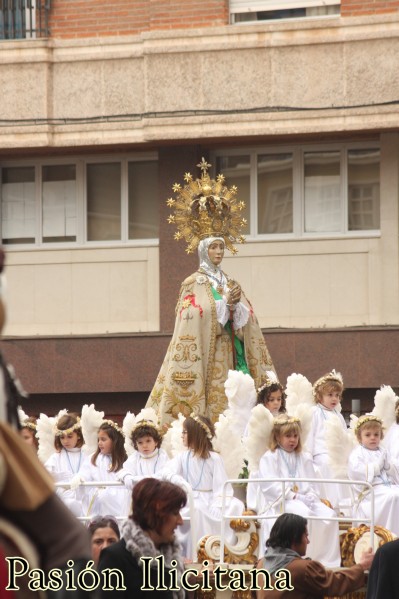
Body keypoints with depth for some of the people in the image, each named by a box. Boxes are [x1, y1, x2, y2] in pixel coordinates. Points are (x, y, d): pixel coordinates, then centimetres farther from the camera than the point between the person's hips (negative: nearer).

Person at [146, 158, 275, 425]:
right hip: (205, 362, -5)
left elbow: (245, 329, 10)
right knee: (207, 422, -10)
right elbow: (195, 327, -11)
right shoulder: (193, 285, -1)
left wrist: (236, 305, -7)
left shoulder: (231, 285, 16)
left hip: (230, 361, 6)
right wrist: (225, 304, -12)